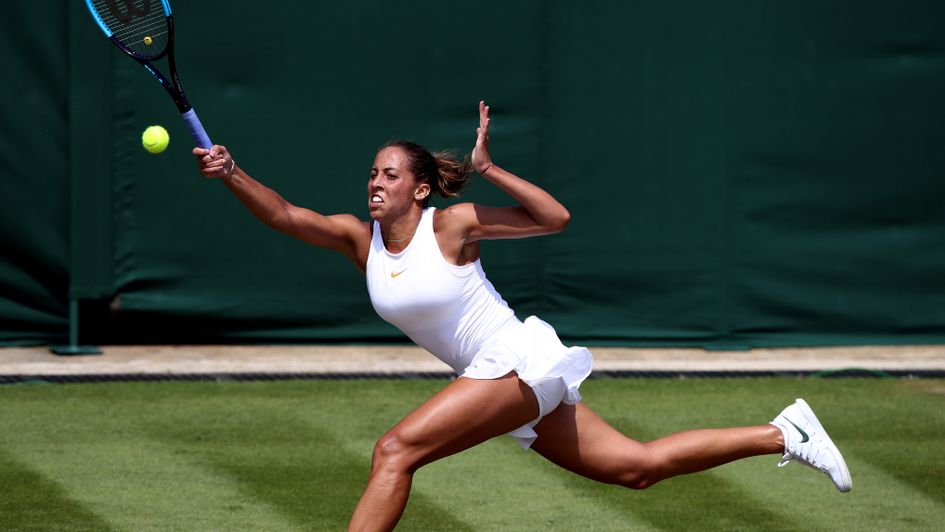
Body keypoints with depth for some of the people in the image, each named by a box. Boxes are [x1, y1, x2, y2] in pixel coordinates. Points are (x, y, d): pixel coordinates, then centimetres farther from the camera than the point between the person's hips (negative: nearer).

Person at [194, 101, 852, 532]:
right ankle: (783, 432, 16)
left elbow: (555, 218, -9)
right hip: (492, 378, 7)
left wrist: (489, 169, -20)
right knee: (639, 466, 8)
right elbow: (285, 216, -6)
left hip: (517, 361, -7)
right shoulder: (360, 238, 5)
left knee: (395, 450, -20)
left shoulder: (452, 224, -9)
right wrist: (232, 175, -22)